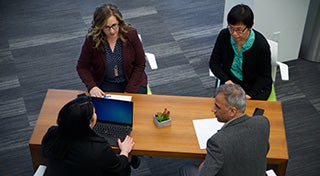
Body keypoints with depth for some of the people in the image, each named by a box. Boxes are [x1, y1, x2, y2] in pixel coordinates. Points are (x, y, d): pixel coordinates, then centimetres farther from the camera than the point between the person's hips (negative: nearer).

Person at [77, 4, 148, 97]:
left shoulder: (131, 34, -13)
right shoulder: (92, 39, -13)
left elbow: (140, 65, -7)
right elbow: (82, 67, -2)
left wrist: (129, 91, -14)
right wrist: (92, 87, -19)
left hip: (132, 81, 0)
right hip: (106, 83, 0)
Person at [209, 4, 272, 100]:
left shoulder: (261, 44, -20)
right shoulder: (224, 35, -12)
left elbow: (265, 76, -9)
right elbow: (213, 62, 0)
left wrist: (250, 95, -22)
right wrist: (226, 80, -16)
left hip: (256, 86, -2)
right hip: (230, 81, 3)